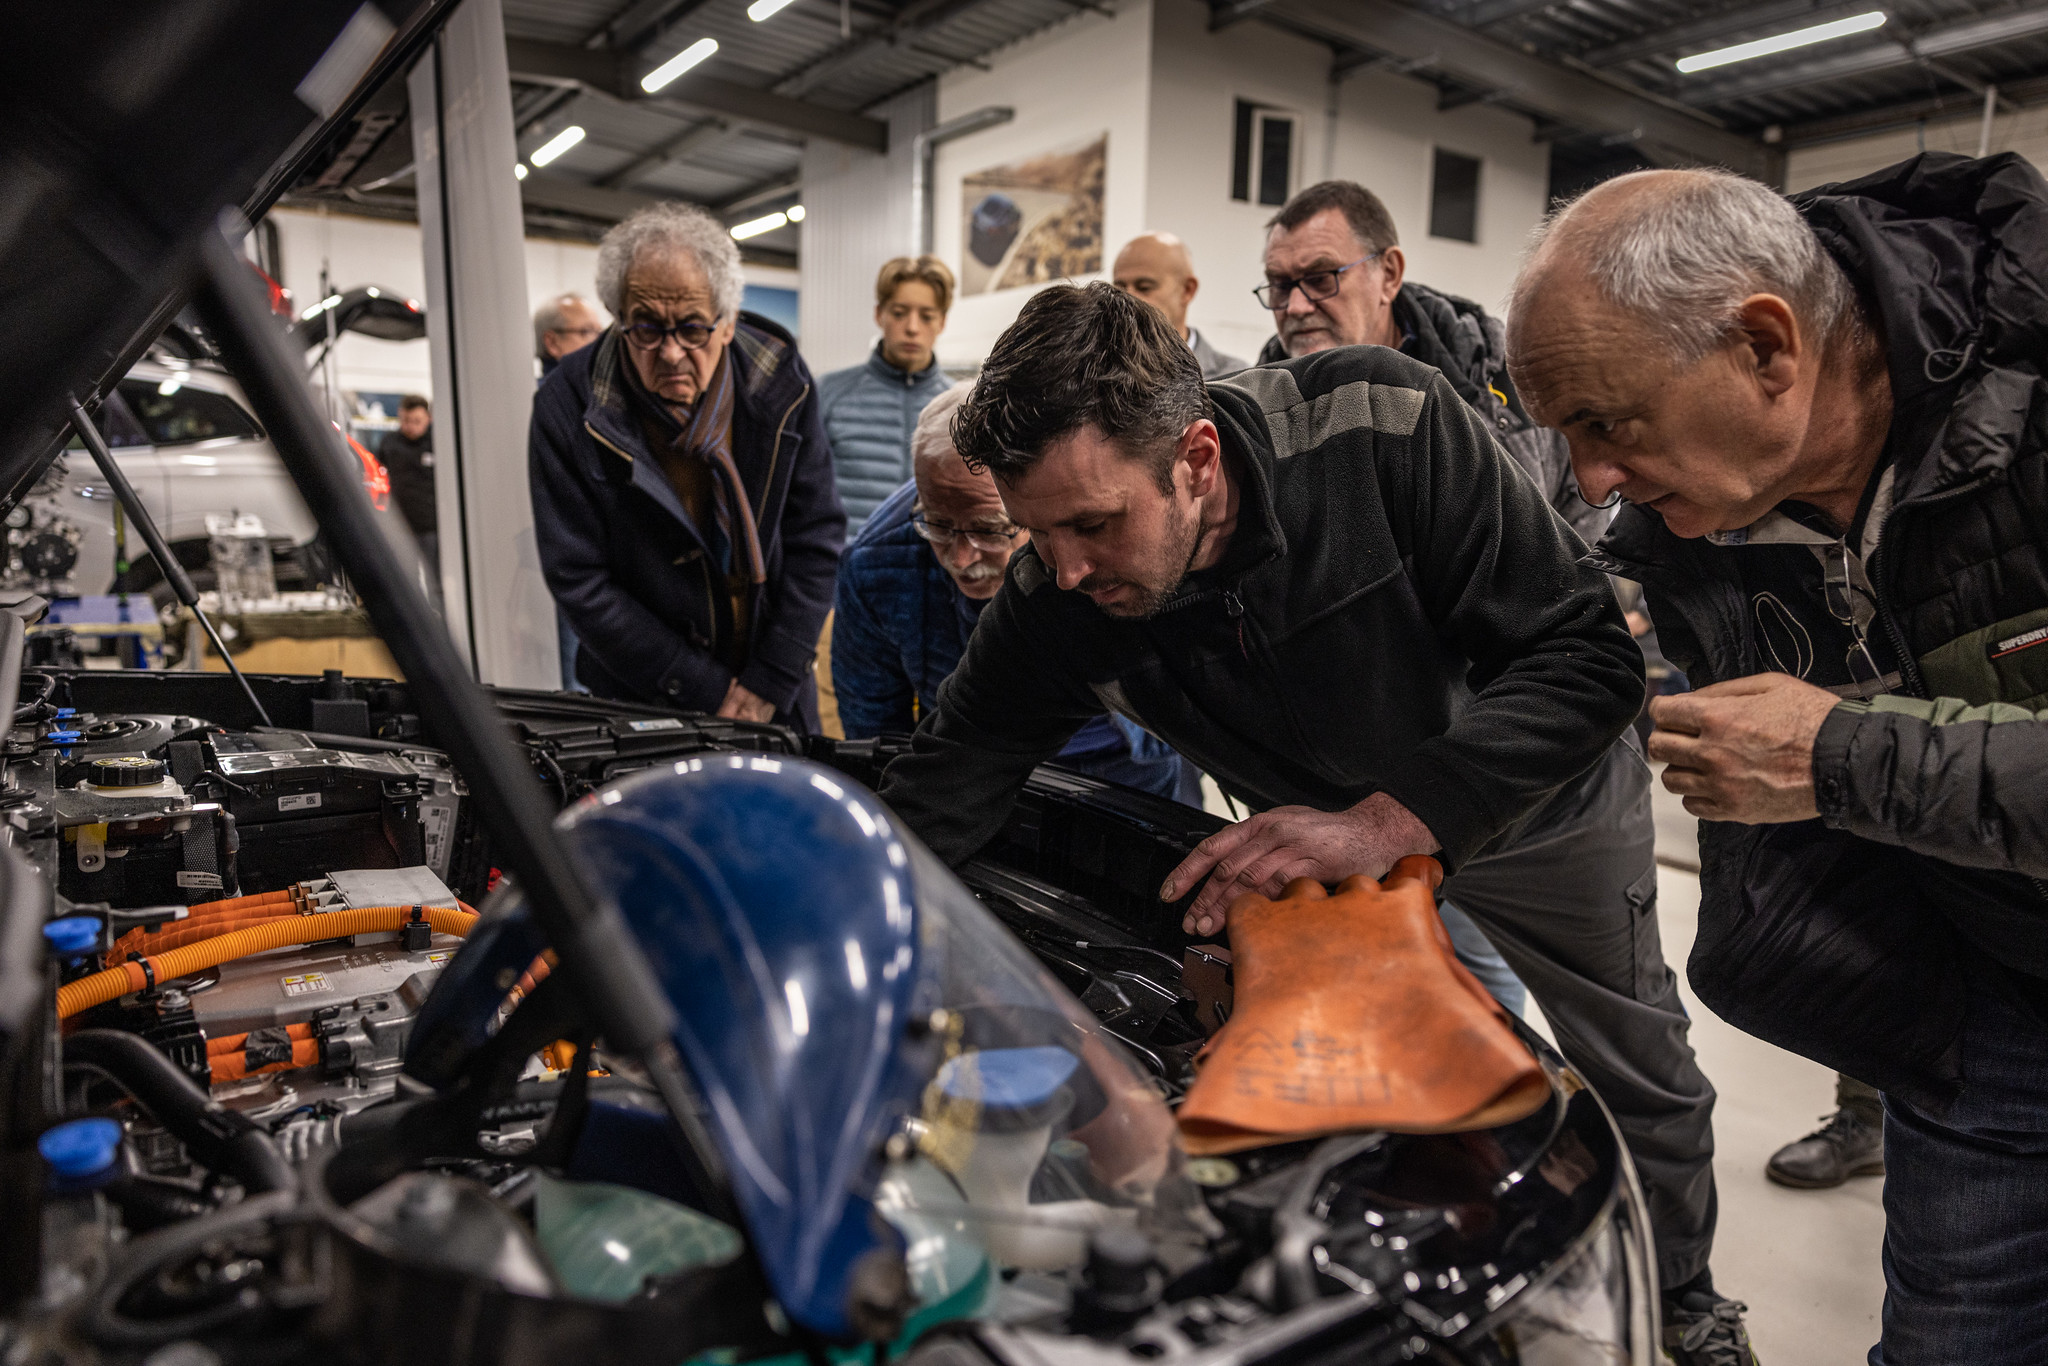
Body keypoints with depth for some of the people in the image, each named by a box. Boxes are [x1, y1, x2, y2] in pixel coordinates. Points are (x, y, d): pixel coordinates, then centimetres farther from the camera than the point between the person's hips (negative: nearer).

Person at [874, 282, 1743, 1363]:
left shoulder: (1385, 424, -37)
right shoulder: (1052, 603, -27)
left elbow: (1593, 654, -34)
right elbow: (937, 798, -19)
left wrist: (1386, 820, -45)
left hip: (1539, 799, -1)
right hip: (1325, 831, 2)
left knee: (1636, 1078, 17)